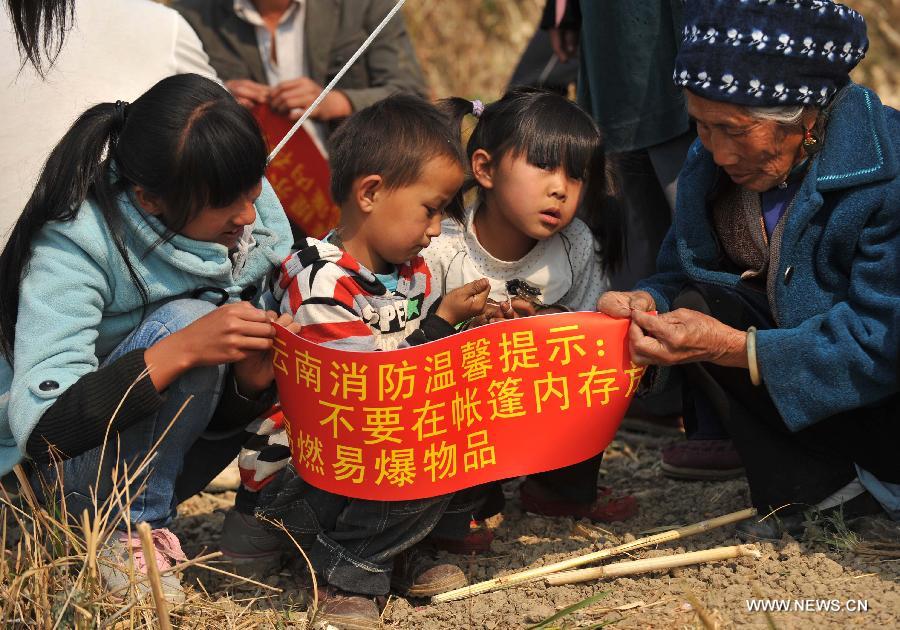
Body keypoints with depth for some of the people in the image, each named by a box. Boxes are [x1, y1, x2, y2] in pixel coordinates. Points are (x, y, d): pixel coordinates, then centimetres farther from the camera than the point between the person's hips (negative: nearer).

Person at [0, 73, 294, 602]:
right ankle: (131, 539, -17)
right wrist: (183, 350, -43)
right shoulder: (74, 245, -28)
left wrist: (252, 379, -29)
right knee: (184, 317, -31)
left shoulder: (256, 214, -11)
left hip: (164, 454, 6)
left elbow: (220, 416, -4)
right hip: (59, 464, -6)